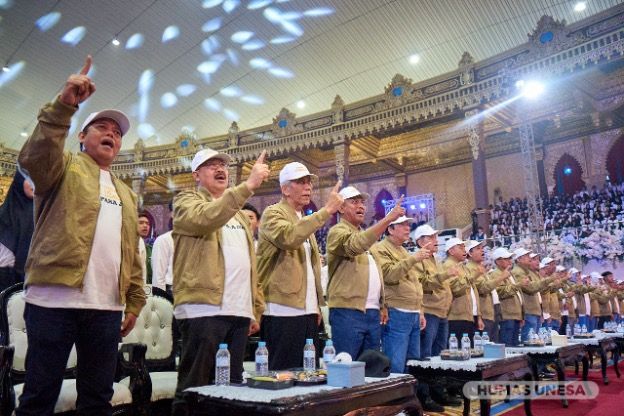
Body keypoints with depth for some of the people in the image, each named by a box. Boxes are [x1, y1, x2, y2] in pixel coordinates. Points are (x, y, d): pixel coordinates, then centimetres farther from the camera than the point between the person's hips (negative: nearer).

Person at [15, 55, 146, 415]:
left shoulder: (126, 193, 21)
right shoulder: (65, 167, 8)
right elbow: (33, 157, -17)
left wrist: (135, 301, 13)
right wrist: (65, 105, -25)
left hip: (106, 307, 5)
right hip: (55, 299, -5)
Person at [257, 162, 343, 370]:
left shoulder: (306, 220, 20)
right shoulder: (273, 213, -5)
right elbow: (289, 237, -28)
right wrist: (326, 210, -25)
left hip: (308, 310, 8)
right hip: (283, 309, -8)